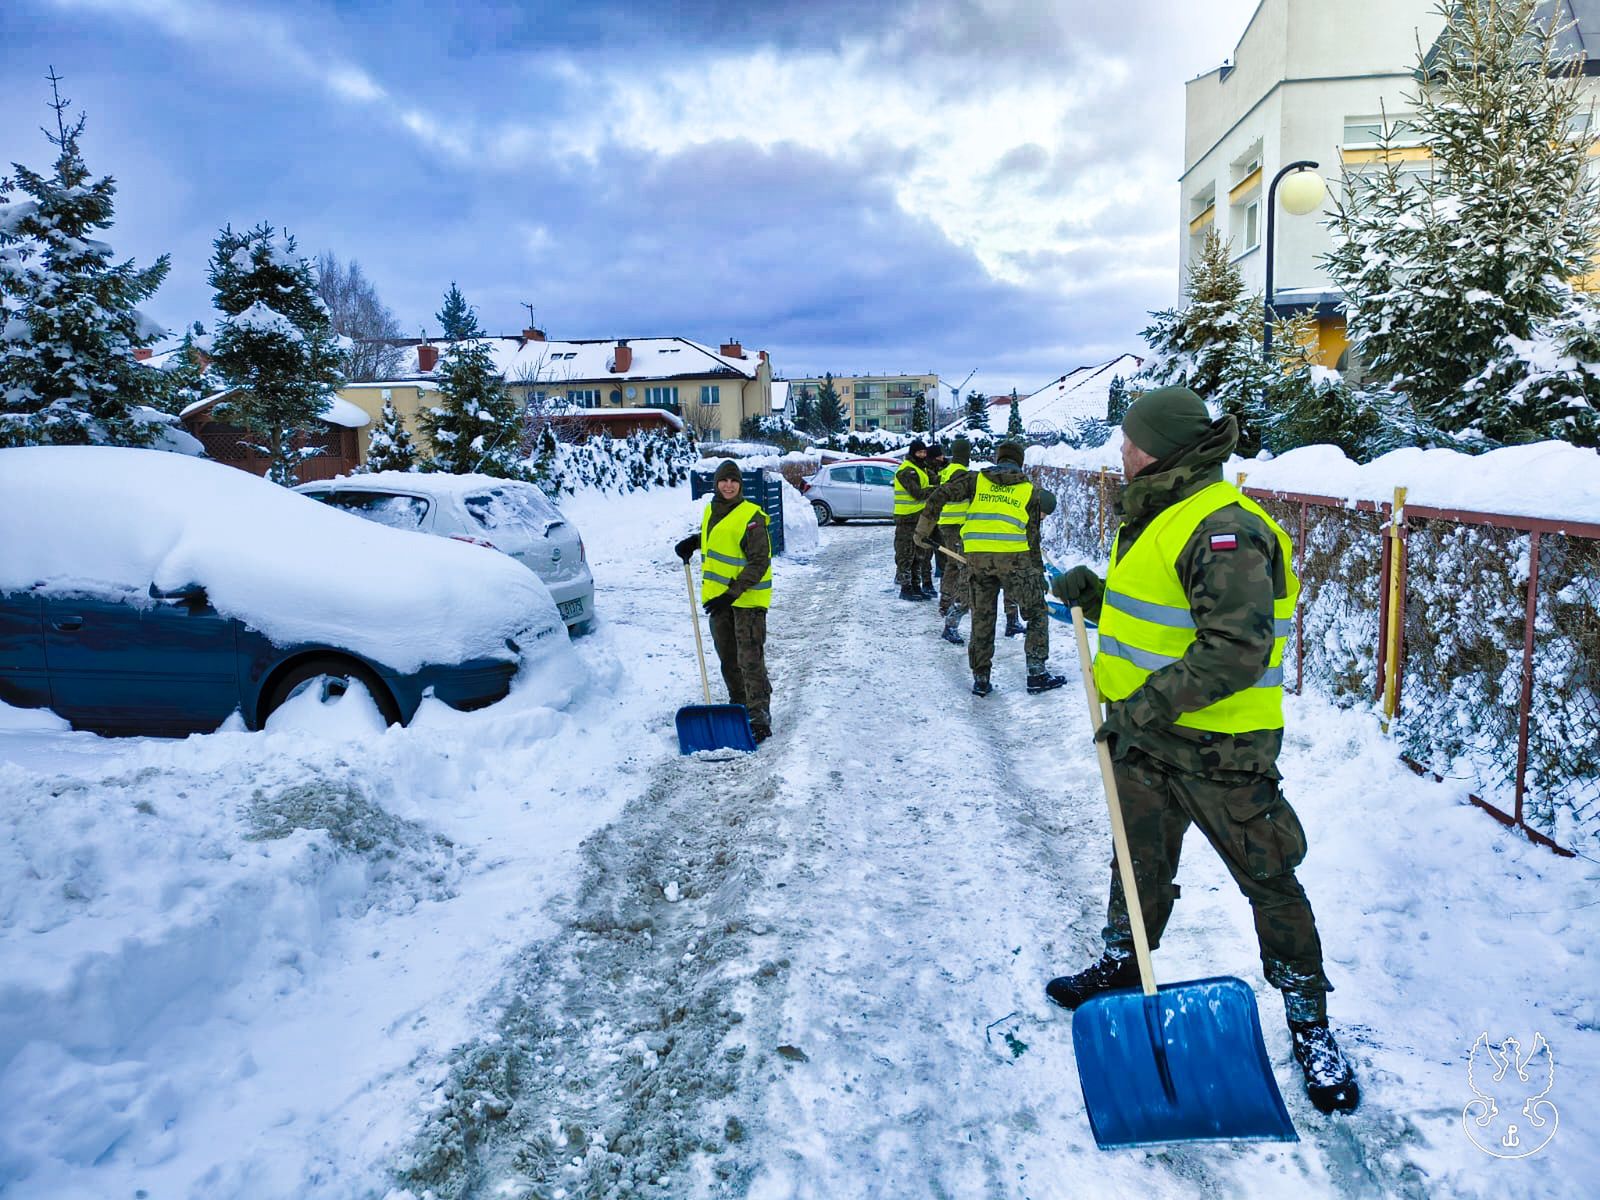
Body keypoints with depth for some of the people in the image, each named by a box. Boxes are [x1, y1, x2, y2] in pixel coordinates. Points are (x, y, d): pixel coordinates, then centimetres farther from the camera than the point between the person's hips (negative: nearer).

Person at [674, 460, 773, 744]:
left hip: (748, 598, -8)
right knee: (728, 659, 15)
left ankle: (759, 717, -4)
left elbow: (759, 561, -18)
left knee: (750, 660, -9)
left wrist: (733, 593, -24)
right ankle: (738, 706, 30)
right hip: (719, 597, 8)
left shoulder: (751, 516, -14)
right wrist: (693, 541, 12)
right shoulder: (711, 511, 10)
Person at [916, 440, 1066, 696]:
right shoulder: (1031, 490, 13)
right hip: (1014, 556, -2)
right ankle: (1037, 673, 10)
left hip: (976, 556, 2)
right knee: (1037, 613, 13)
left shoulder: (976, 479, 14)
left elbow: (938, 496, 5)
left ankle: (980, 679, 15)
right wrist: (1037, 570, 20)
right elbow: (1032, 535, 12)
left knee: (982, 618, 13)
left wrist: (923, 529, 13)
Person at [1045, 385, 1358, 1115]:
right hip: (1145, 732, 9)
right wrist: (1094, 595, 7)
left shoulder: (1223, 529, -22)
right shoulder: (1158, 517, 10)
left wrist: (1149, 704, -27)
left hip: (1219, 748, -9)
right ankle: (1122, 966, 42)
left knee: (1269, 882, 5)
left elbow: (1236, 650, -30)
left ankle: (1311, 1027, 21)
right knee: (1139, 862, 22)